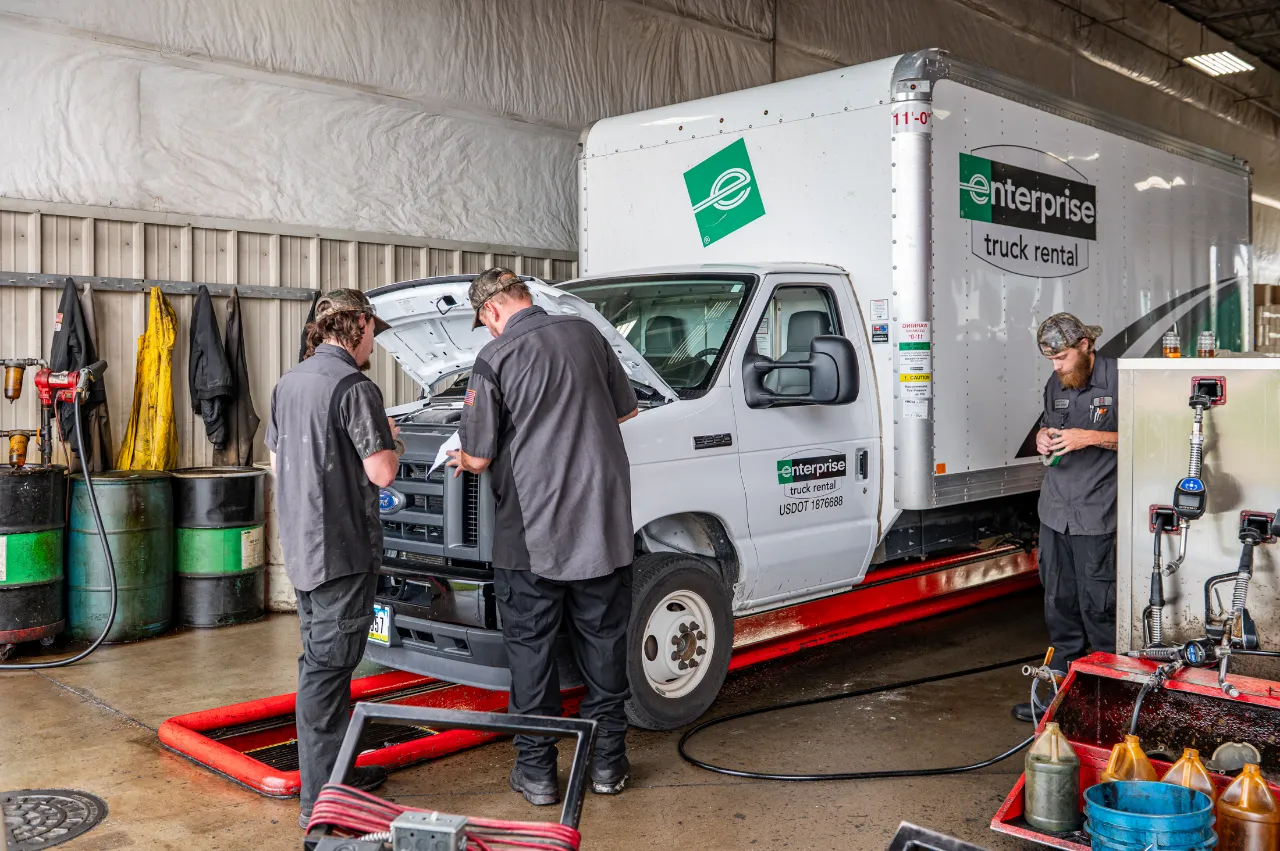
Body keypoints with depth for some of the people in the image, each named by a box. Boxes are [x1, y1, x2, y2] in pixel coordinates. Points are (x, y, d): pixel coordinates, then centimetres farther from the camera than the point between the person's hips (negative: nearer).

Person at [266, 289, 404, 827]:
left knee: (323, 661, 18)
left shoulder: (288, 383, 12)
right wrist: (393, 444, 2)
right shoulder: (354, 387, -16)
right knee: (327, 666, -4)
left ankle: (335, 773, 30)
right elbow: (382, 473, -18)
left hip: (301, 546, 9)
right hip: (341, 549, -9)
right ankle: (320, 799, 2)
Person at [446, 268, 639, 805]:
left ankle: (537, 770, 16)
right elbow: (626, 409, 17)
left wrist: (462, 461, 17)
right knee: (603, 640, 14)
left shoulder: (495, 359, -9)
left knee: (530, 647, 9)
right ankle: (607, 761, 24)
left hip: (532, 534, -4)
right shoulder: (586, 333, 5)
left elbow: (480, 458, -6)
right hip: (603, 525, 4)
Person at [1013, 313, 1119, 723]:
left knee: (1098, 603, -4)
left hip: (1096, 514, -7)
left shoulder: (1118, 380, -7)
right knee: (1059, 603, 11)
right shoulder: (1055, 385, 14)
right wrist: (1043, 438, 4)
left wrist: (1090, 437, -18)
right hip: (1055, 509, 7)